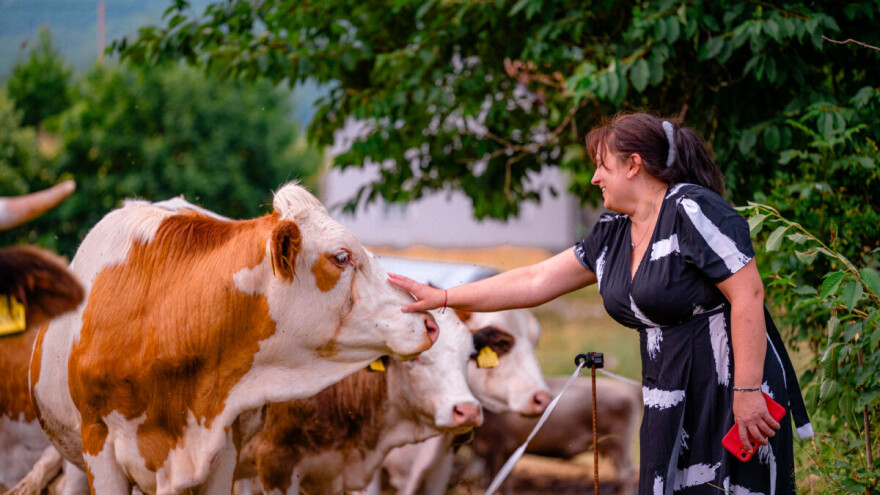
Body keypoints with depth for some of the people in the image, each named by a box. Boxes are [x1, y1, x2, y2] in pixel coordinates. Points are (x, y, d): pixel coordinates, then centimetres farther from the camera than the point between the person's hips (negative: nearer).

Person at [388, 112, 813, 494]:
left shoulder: (692, 211, -12)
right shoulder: (613, 234, 13)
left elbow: (748, 295, -18)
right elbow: (536, 281, 17)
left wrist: (747, 390, -21)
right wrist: (442, 298, 16)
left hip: (728, 397, -8)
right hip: (672, 406, 8)